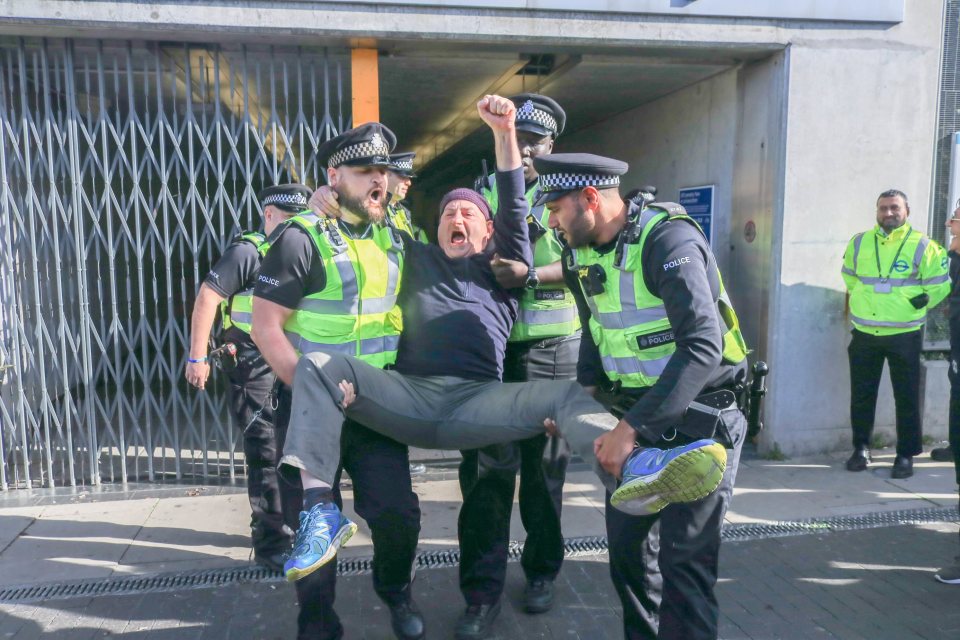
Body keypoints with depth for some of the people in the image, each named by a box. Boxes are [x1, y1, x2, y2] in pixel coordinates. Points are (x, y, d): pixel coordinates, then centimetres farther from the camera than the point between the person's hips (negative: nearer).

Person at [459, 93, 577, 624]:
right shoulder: (482, 192, 11)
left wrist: (529, 274, -21)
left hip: (550, 345, -1)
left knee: (544, 463, 9)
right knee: (487, 465, 1)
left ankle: (542, 572, 27)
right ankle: (481, 588, 12)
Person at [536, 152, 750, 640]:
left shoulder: (668, 239, -22)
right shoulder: (582, 254, 3)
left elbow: (703, 347, -31)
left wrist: (633, 427, -33)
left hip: (698, 418, -7)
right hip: (636, 415, 8)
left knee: (683, 559, -5)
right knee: (626, 540, 14)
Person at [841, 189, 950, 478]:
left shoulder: (922, 246, -3)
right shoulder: (859, 243, 5)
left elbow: (939, 286, 0)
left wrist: (912, 308, 2)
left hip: (904, 336, -2)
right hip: (864, 334, 3)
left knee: (906, 397, 3)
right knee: (862, 394, 8)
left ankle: (906, 454, 15)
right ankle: (861, 447, 22)